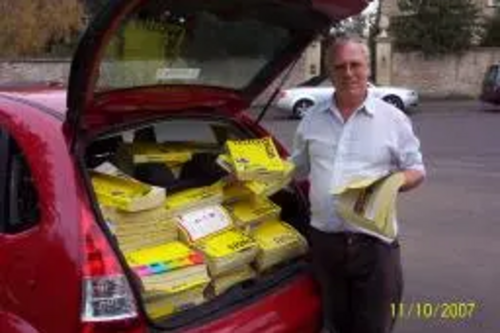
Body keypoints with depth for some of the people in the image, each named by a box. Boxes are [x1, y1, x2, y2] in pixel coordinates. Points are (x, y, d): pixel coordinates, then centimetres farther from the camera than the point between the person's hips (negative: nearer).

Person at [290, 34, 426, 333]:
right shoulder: (312, 120, 9)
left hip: (374, 243, -3)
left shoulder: (393, 118, 0)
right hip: (324, 241, 3)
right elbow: (295, 167, 20)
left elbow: (417, 170, 4)